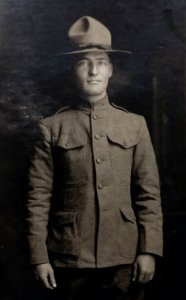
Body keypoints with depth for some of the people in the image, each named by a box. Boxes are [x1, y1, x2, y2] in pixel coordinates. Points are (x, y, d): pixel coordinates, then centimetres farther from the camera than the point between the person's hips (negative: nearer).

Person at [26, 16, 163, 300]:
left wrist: (149, 250, -4)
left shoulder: (135, 125, 4)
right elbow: (39, 196, -2)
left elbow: (149, 193, 3)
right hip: (69, 257, -1)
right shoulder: (52, 128, 0)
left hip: (123, 255, 1)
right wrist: (40, 256, -5)